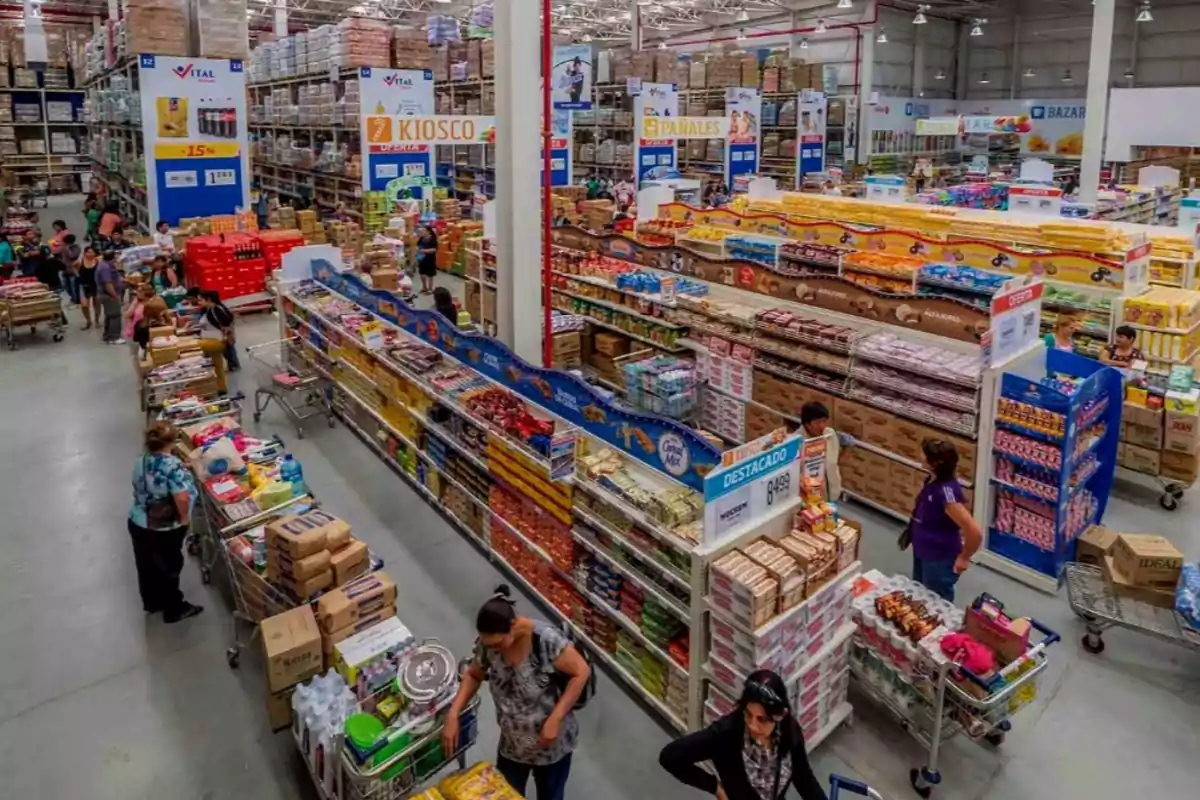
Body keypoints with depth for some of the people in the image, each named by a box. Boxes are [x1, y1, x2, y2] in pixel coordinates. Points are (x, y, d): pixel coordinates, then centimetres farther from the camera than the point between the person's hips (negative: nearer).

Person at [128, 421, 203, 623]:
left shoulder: (141, 460, -2)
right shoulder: (172, 465, -27)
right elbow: (182, 498, -34)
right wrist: (184, 518, -17)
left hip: (138, 523, 7)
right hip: (163, 529, -7)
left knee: (146, 565, 23)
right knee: (168, 568, 10)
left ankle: (151, 602, 42)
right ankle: (174, 610, 25)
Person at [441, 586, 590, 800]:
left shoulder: (546, 639, -33)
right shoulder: (488, 642, -16)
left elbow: (581, 671, -24)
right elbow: (473, 675, 2)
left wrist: (555, 719, -26)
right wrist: (453, 715, -11)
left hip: (551, 742, -4)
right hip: (512, 743, 4)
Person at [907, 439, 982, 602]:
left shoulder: (946, 492, -34)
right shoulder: (934, 480, -7)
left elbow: (975, 531, -36)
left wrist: (964, 558, -22)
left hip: (939, 561, -8)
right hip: (922, 553, 9)